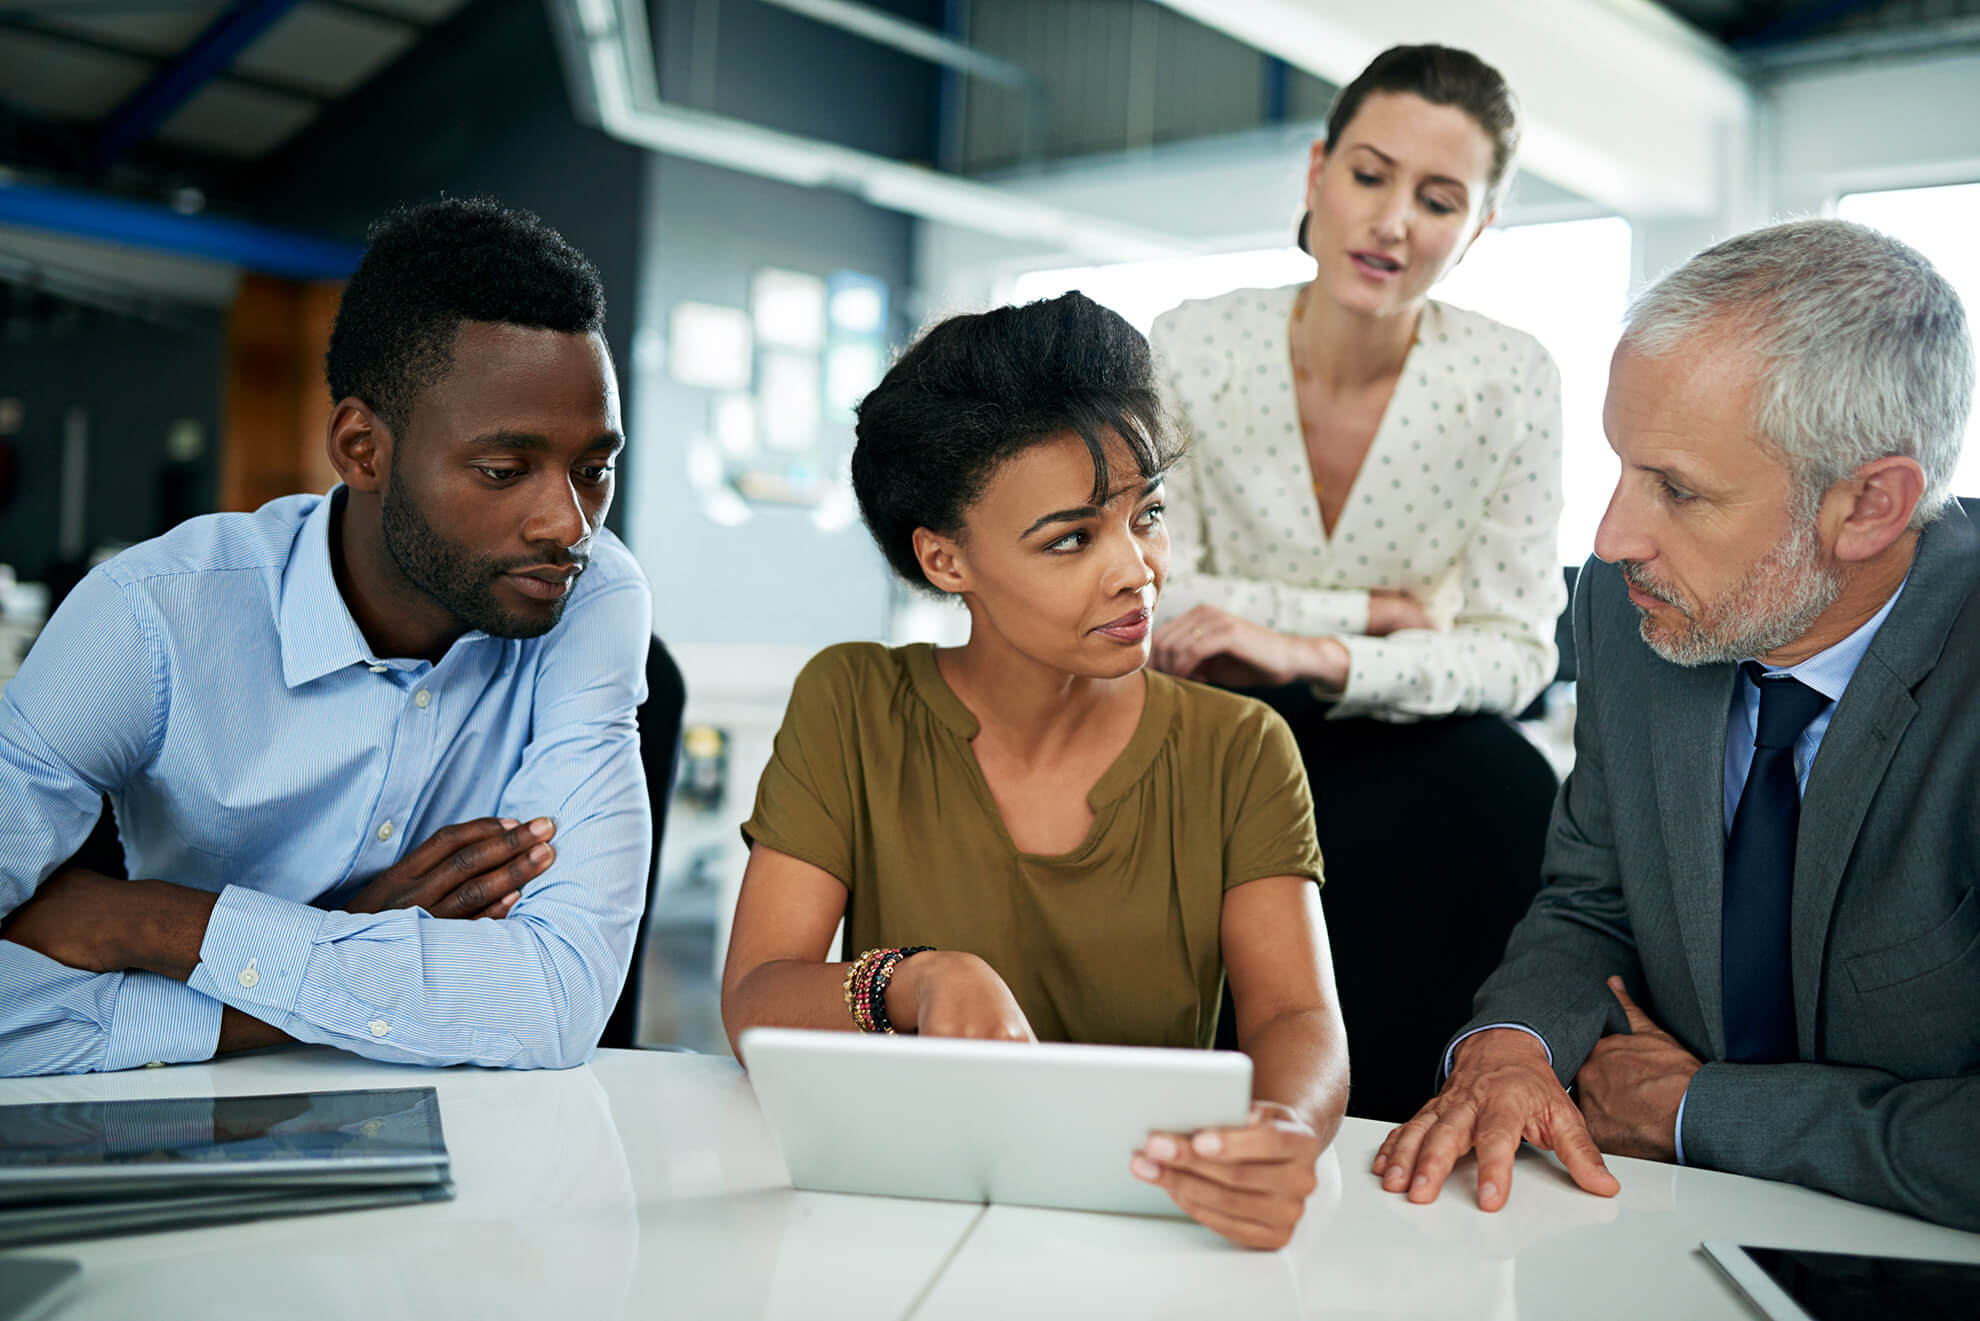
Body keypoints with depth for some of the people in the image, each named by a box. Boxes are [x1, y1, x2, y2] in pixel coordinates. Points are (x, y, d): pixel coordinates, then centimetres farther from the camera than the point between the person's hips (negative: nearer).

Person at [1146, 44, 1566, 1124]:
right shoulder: (1193, 351, -8)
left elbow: (1517, 650, -11)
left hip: (1407, 745, 1)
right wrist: (1375, 611, -15)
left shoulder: (1510, 381, -8)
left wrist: (1319, 655, -28)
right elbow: (1150, 599, -9)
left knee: (1509, 797, -32)